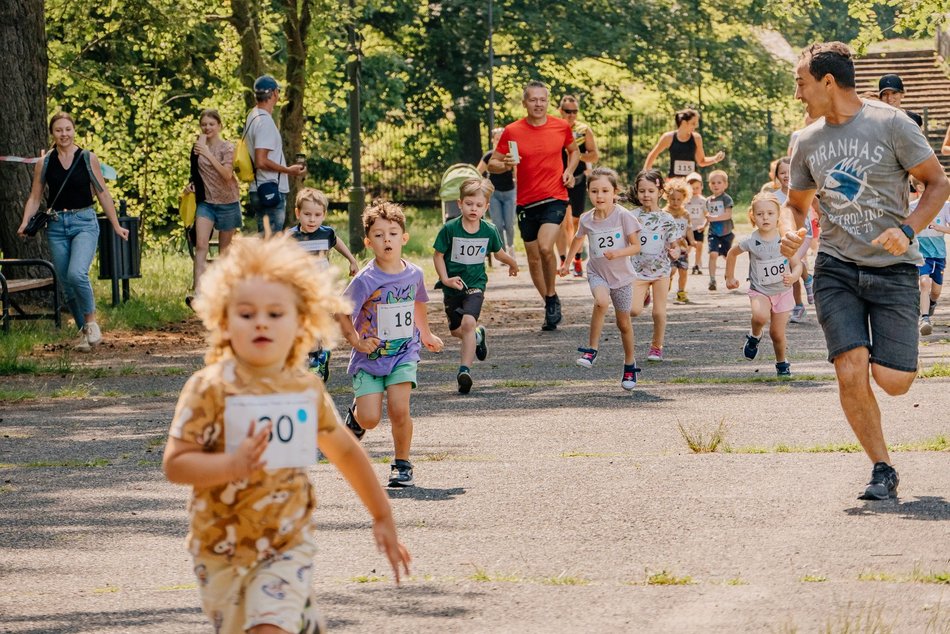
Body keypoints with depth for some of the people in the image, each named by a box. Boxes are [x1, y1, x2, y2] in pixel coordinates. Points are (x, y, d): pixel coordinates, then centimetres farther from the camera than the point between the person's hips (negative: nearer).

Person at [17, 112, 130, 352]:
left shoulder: (88, 159, 1)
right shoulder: (44, 163, 5)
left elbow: (103, 194, 6)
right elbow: (35, 197, 7)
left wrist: (116, 226, 5)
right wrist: (25, 223, -9)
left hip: (84, 223, -3)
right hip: (56, 225, 3)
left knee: (77, 273, -25)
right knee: (67, 285, 4)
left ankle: (91, 321, -5)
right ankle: (84, 332, 18)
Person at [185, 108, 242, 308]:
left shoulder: (227, 148, -9)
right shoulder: (198, 146, 4)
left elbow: (227, 175, -24)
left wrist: (208, 154, -32)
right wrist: (192, 184, 1)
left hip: (227, 202, -3)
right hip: (205, 202, 3)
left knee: (224, 249, 7)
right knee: (201, 245, -15)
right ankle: (196, 291, -25)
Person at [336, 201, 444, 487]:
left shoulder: (414, 274, -2)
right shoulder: (365, 280, -16)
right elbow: (341, 312, -8)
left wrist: (426, 334, 31)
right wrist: (356, 342, -12)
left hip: (404, 353, 2)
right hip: (370, 356, -2)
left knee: (399, 410, -15)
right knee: (370, 419, -8)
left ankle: (402, 464, 5)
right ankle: (356, 412, 31)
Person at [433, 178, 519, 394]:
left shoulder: (489, 232, -6)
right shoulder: (449, 229, -11)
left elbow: (498, 252, 15)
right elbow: (438, 255, -3)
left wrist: (512, 263, 32)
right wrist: (445, 279, -15)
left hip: (475, 285, -1)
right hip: (453, 286, 1)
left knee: (468, 322, -23)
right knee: (456, 330, 11)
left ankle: (465, 369, -24)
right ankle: (478, 336, 46)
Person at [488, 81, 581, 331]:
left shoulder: (561, 127, 0)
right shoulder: (512, 131, -3)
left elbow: (574, 151, 19)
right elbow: (492, 164, 2)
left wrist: (569, 170, 1)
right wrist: (505, 164, -20)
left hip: (555, 198, -2)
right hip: (526, 202, 2)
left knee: (545, 247, -24)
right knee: (533, 258, 8)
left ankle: (551, 296, -2)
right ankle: (551, 308, 25)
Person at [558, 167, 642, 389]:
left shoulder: (623, 216, -15)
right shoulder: (586, 219, -5)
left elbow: (636, 246, -13)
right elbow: (578, 239, 18)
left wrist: (617, 253, -29)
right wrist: (566, 262, 25)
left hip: (622, 275, -1)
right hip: (597, 273, 1)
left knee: (624, 323, 9)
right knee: (601, 301, -32)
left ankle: (630, 363, 31)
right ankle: (591, 350, -20)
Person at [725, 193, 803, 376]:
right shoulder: (751, 242, -10)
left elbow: (797, 265, -8)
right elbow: (732, 253, 9)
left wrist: (793, 277, -30)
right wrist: (730, 278, 12)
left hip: (782, 291, 1)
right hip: (760, 291, -1)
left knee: (777, 333, 4)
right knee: (760, 316, -33)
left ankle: (782, 362, 30)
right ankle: (754, 336, 0)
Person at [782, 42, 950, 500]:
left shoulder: (891, 125, -6)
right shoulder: (808, 141, 8)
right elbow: (797, 203, 21)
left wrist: (907, 230, -18)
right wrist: (793, 233, -2)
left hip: (893, 269, -3)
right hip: (836, 268, 3)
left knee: (893, 382, -9)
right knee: (850, 372, -15)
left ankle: (889, 355, 30)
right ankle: (882, 470, 0)